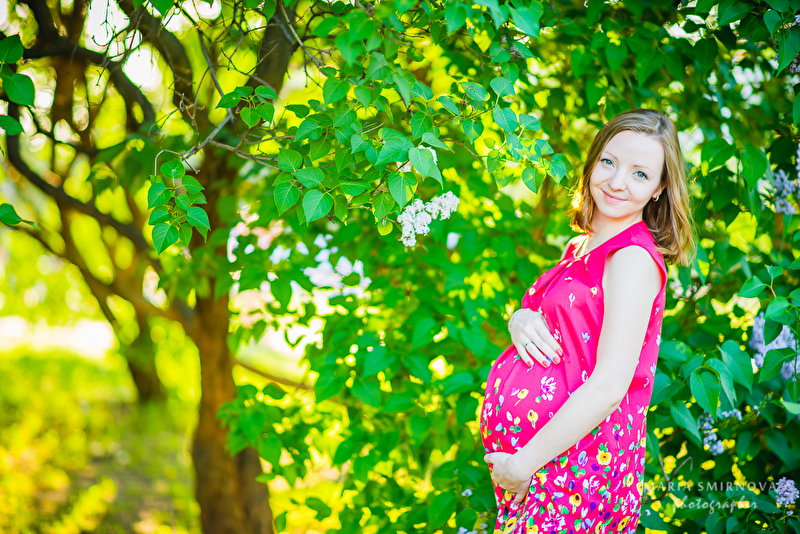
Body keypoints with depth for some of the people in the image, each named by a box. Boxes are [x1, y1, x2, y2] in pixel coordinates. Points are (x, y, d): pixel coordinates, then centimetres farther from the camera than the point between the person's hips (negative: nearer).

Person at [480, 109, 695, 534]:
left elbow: (609, 387, -21)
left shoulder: (636, 259, -15)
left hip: (573, 463, -7)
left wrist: (524, 463, -17)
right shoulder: (582, 247, 11)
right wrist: (520, 320, -3)